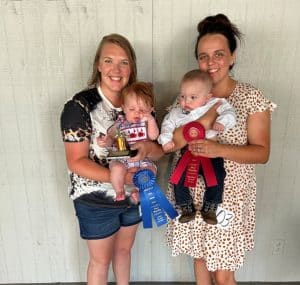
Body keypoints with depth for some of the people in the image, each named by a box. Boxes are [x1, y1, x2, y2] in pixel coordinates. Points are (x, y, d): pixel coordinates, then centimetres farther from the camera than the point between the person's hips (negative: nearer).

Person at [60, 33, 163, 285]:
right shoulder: (80, 106, -20)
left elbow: (159, 150, -4)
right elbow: (77, 162, -21)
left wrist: (148, 147, -27)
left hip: (133, 194, 5)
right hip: (95, 201, -4)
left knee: (124, 248, 27)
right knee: (101, 259, 17)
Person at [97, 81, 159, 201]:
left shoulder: (148, 122, 5)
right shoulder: (121, 123, 4)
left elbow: (153, 136, -9)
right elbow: (111, 136, 7)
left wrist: (151, 119, -17)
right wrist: (105, 141, -15)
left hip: (143, 159, 1)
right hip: (122, 159, 0)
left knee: (150, 170, -26)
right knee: (117, 168, -31)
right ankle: (119, 192, -7)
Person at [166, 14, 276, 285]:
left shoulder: (252, 97, -10)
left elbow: (262, 152, -12)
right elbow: (171, 142, 2)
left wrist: (220, 150, -27)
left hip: (228, 196, -3)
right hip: (192, 192, 3)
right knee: (200, 255, 22)